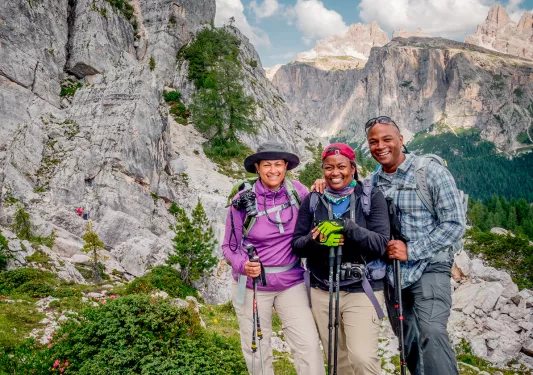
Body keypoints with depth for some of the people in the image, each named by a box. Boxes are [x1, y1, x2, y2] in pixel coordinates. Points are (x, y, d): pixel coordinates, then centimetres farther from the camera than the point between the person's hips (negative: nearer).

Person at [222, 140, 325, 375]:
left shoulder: (296, 190, -5)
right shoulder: (243, 201, -10)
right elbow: (228, 246, -2)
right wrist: (243, 265, -22)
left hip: (291, 283, 1)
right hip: (252, 285, -1)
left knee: (309, 345, -6)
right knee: (256, 350, 12)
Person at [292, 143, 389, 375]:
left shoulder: (372, 197, -3)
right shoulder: (312, 201, 4)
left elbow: (380, 243, -10)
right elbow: (297, 244, 2)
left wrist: (351, 230, -28)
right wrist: (314, 239, -20)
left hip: (362, 290, -3)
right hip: (322, 290, 3)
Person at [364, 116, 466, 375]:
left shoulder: (431, 172, -8)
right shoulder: (371, 182, 5)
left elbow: (454, 224, -11)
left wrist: (412, 251, -18)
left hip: (429, 269, -5)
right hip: (392, 274, 5)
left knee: (431, 333, -23)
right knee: (409, 345, 13)